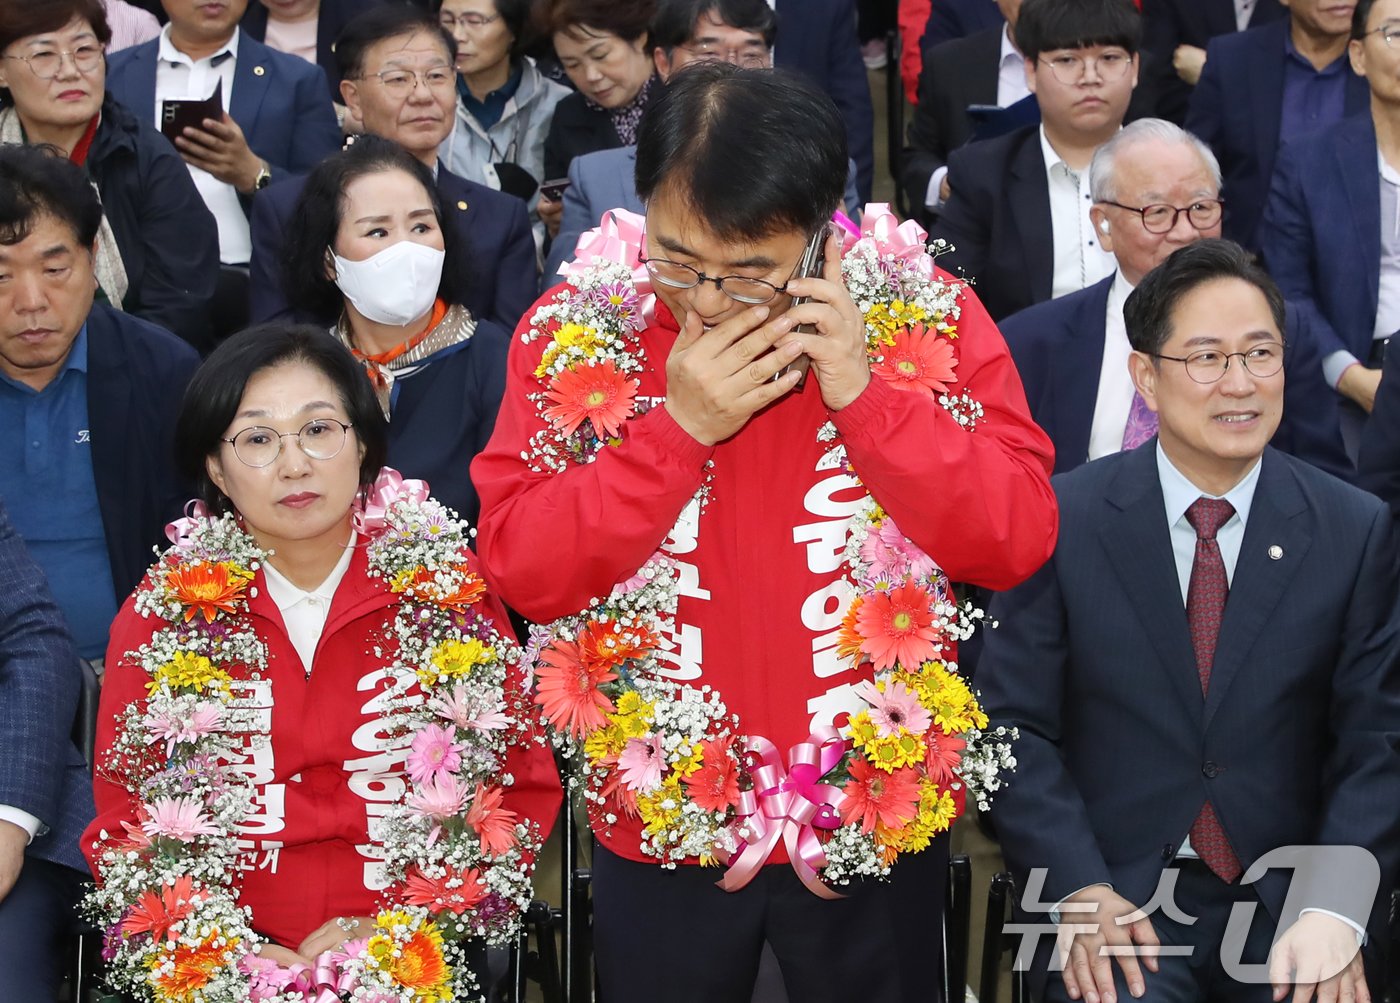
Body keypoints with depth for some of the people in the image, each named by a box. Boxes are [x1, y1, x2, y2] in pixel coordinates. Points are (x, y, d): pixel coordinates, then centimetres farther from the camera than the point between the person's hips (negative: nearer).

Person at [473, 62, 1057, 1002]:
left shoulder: (927, 315, -9)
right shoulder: (576, 328, -8)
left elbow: (1017, 539, -12)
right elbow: (520, 568, -12)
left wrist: (866, 396, -23)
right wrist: (676, 429, -23)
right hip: (657, 827, 1)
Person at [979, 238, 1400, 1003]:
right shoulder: (1065, 518, -1)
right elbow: (1015, 723, -1)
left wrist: (1337, 912, -14)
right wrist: (1077, 887, -14)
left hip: (1288, 905, 2)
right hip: (1117, 895, -1)